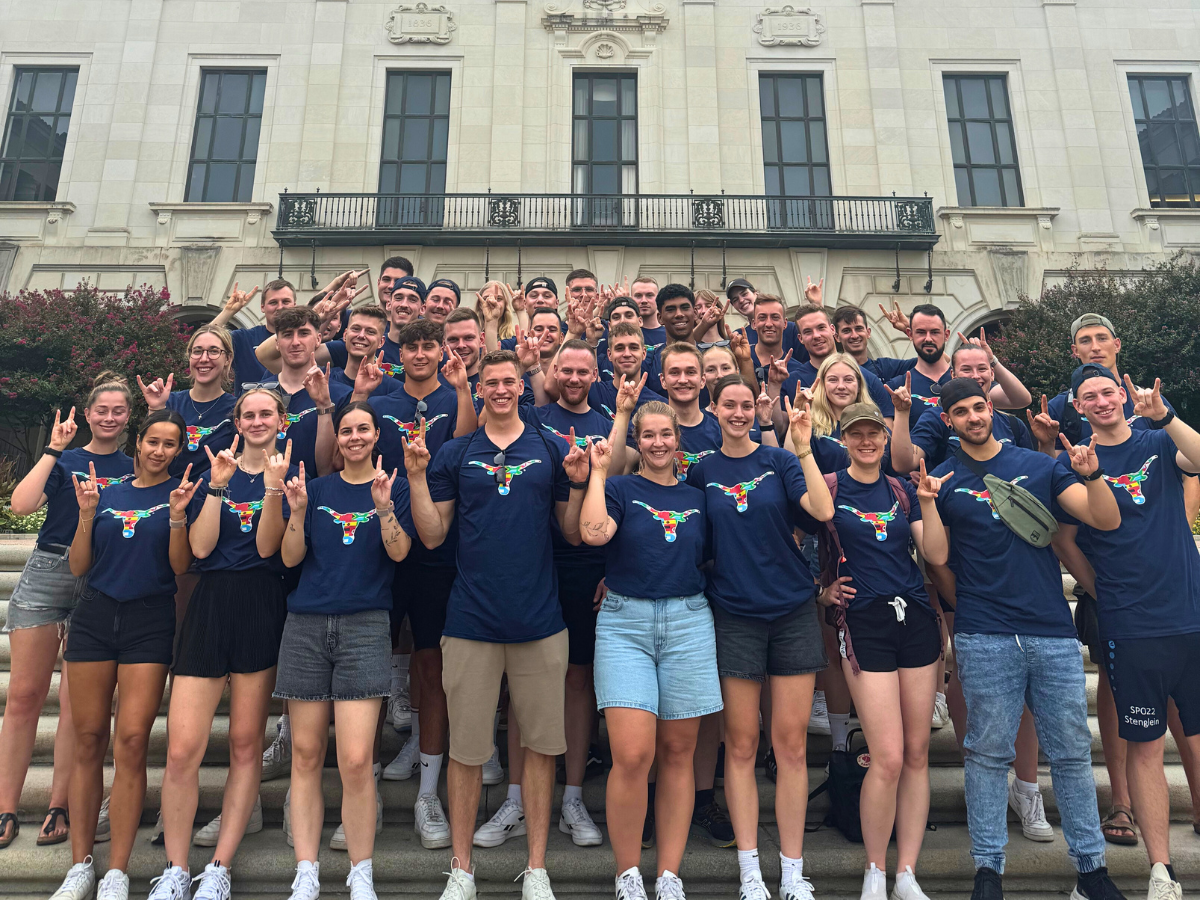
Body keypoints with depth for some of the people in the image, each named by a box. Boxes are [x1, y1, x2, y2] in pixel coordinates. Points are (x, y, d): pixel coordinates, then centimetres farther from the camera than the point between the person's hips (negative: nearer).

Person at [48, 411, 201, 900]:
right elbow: (79, 567, 9)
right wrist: (87, 513, -4)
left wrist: (177, 515, -17)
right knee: (88, 741, 5)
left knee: (131, 743, -6)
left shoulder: (181, 493, 3)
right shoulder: (107, 493, 12)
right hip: (94, 618, 3)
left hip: (150, 623, -3)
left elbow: (181, 567, -3)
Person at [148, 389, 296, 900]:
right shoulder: (216, 470, 13)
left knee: (246, 742, 5)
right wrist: (217, 485, -8)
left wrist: (273, 488, -19)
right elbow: (200, 547, 0)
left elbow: (268, 547, -7)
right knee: (182, 749, -4)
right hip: (210, 604, 2)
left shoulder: (291, 473, 6)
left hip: (263, 605, -2)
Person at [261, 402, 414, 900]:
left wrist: (383, 505, -19)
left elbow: (399, 552, -5)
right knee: (305, 753, 5)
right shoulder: (316, 487, 13)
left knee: (356, 760, -8)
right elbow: (290, 557, 7)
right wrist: (298, 509, -8)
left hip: (364, 625, -3)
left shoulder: (395, 487, 6)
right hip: (306, 625, 3)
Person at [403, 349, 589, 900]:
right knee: (466, 747, 9)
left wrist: (578, 483, -9)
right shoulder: (455, 454, 7)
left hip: (540, 620, 0)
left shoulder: (552, 450, 6)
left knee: (541, 744, 8)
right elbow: (432, 536, 4)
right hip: (472, 620, 0)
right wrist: (416, 477, -6)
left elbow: (573, 534, 6)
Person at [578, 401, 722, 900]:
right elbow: (593, 533, -15)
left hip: (689, 622, 3)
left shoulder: (696, 497, 14)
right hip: (625, 623, -3)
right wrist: (598, 472, -9)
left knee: (678, 753, 6)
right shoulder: (620, 488, 5)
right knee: (632, 755, -10)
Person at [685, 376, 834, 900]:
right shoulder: (701, 472, 5)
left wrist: (804, 448, -19)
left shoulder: (780, 461, 2)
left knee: (792, 743, 5)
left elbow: (823, 512, -13)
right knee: (741, 743, 5)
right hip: (734, 615, 0)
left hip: (792, 611, 0)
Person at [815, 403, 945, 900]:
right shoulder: (828, 487, 2)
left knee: (917, 754, 6)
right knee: (888, 758, -7)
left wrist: (929, 502, -6)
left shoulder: (902, 490, 12)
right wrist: (821, 589, -5)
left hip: (916, 617, 4)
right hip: (864, 622, -4)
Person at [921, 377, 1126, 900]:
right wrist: (927, 504, -12)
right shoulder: (943, 480, 5)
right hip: (984, 637, -2)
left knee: (1071, 751, 9)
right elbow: (938, 556, 0)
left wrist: (1091, 475, -16)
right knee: (988, 754, 4)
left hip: (1053, 630, 2)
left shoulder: (1039, 466, 8)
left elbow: (1107, 521, 2)